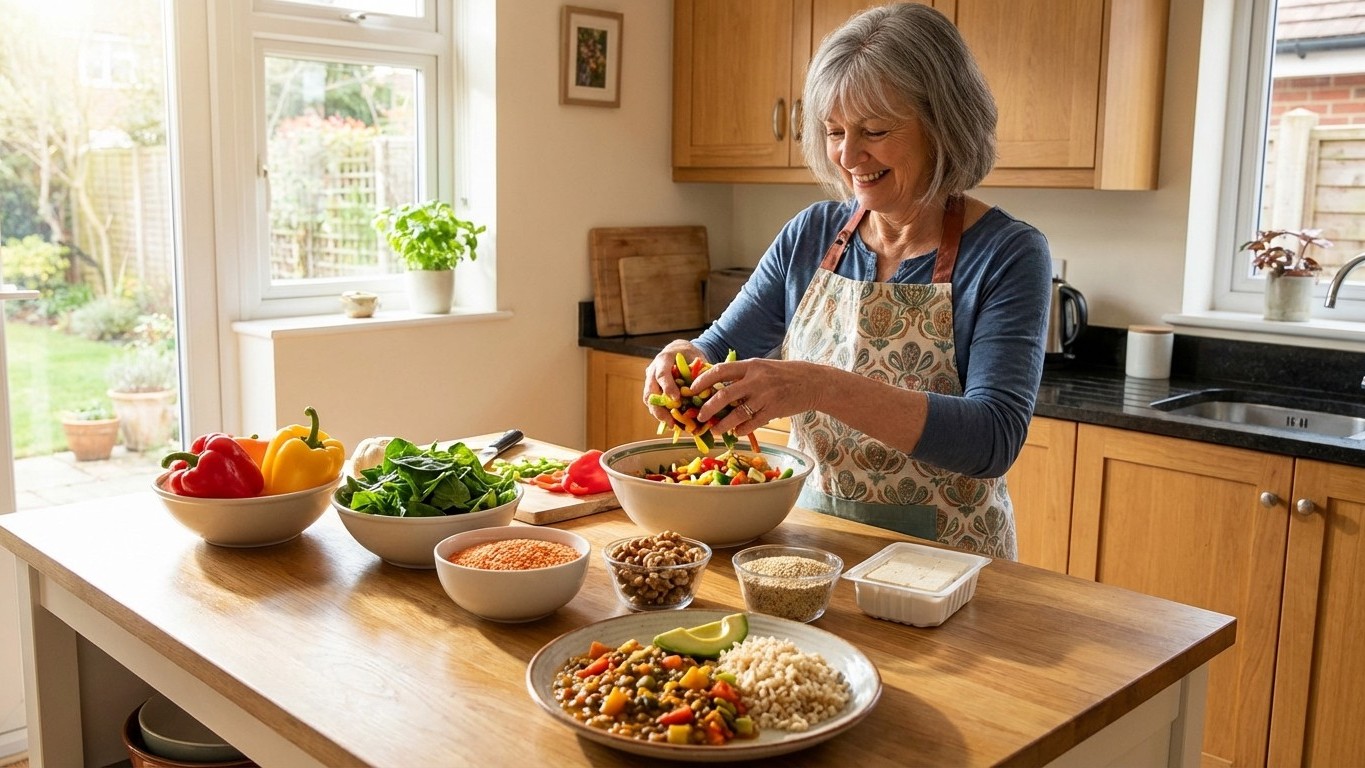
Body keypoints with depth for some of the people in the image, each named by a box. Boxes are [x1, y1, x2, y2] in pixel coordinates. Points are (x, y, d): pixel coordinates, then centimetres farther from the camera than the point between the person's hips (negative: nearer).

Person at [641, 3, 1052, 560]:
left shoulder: (1007, 254, -9)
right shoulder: (811, 237, 4)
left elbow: (995, 438, -20)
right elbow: (720, 349, 11)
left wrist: (823, 387, -33)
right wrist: (685, 360, -14)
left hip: (942, 560, -3)